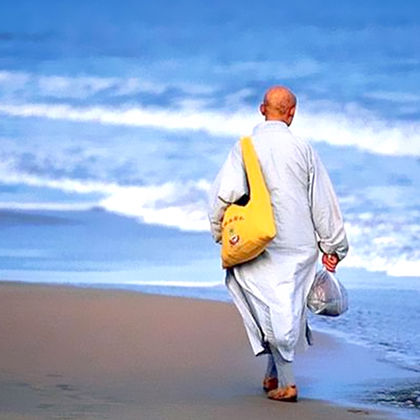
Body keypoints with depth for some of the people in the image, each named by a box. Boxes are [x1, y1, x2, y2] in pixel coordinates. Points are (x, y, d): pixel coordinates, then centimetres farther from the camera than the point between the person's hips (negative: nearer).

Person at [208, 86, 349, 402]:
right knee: (290, 310, 14)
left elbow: (224, 193, -11)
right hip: (300, 246, 2)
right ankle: (274, 375, 23)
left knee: (271, 311, 1)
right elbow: (323, 202, 3)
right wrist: (332, 247, 10)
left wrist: (220, 232, 5)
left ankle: (286, 383, -6)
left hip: (262, 248, -2)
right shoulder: (303, 149, 1)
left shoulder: (244, 148, -4)